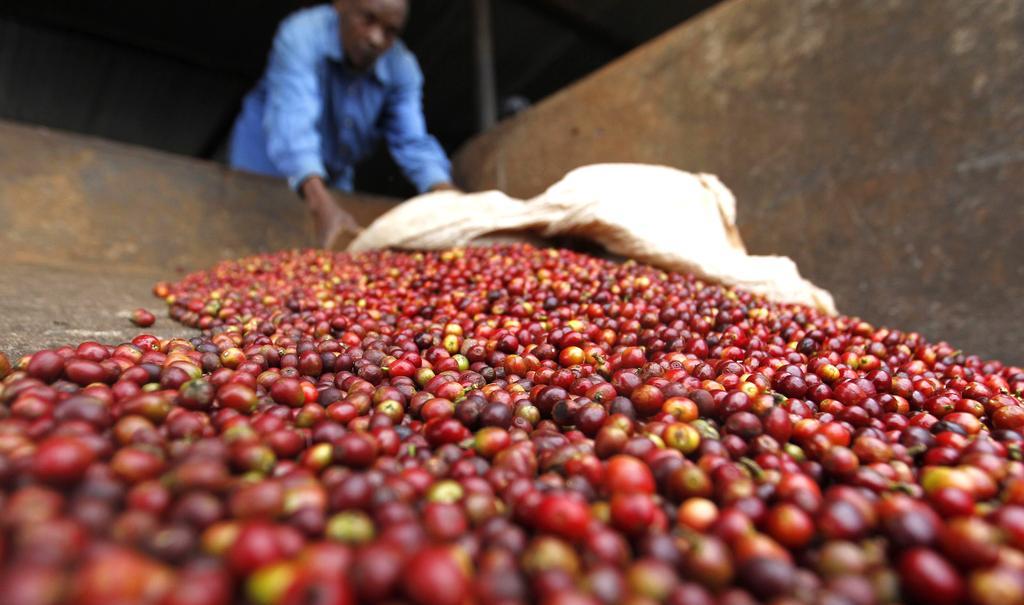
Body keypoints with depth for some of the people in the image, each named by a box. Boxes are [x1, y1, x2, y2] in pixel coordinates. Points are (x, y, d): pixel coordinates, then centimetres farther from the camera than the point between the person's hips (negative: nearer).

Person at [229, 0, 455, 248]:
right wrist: (321, 205, -58)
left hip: (334, 179, 4)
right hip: (267, 165, -3)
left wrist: (445, 193, -42)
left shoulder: (403, 69, -14)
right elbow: (292, 125, -41)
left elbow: (413, 142, -21)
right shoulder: (302, 35, -27)